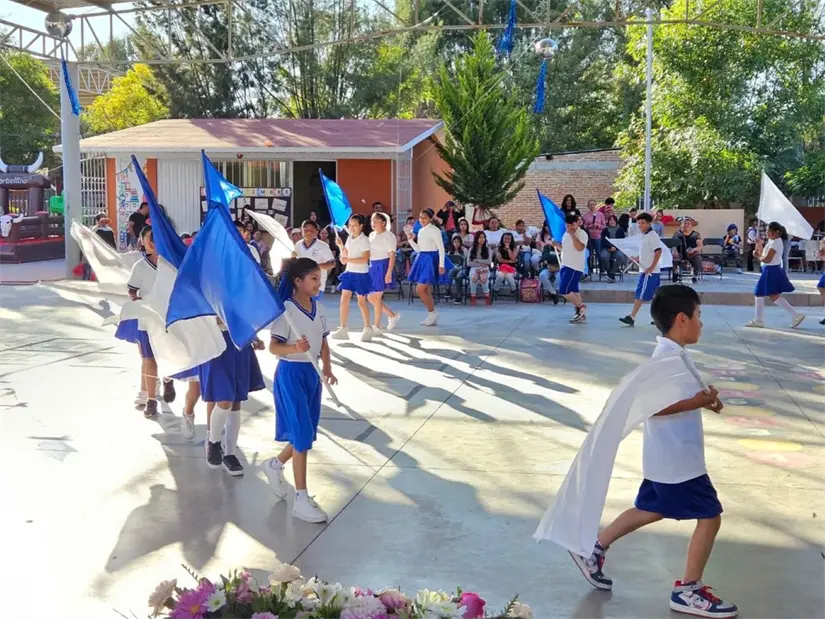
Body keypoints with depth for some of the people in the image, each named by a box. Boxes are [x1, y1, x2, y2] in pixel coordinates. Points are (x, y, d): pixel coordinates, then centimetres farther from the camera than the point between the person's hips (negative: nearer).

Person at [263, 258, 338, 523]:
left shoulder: (319, 308, 5)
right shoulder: (285, 310, -16)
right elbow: (274, 347, -17)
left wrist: (327, 367, -1)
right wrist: (295, 348, -35)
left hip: (311, 373, 8)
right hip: (290, 374, -8)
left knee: (307, 435, 14)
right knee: (302, 436, -7)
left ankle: (275, 465, 42)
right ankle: (302, 500, 2)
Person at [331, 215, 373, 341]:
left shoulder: (364, 240, -13)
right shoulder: (349, 239, 8)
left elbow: (365, 259, -22)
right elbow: (345, 255, 13)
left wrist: (348, 260, -26)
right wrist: (340, 246, -3)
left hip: (361, 274, -6)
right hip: (349, 273, 6)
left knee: (361, 302, 4)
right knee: (344, 300, -1)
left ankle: (367, 329, 20)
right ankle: (343, 329, 2)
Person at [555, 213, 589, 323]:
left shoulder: (582, 234, -12)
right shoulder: (566, 234, 13)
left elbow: (580, 248, -28)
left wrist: (572, 234, -25)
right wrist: (556, 244, 4)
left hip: (575, 267, -9)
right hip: (565, 266, 9)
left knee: (564, 290, -13)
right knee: (573, 290, 9)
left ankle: (581, 307, 2)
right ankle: (581, 314, 14)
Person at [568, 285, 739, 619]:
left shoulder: (670, 353, 10)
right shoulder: (670, 356, -22)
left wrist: (701, 399, 6)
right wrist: (697, 402, -25)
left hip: (668, 458, 10)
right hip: (678, 460, -10)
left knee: (651, 510, 22)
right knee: (709, 517, -1)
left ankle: (594, 549, 29)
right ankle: (688, 591, 10)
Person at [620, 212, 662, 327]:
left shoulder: (652, 235, -13)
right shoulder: (644, 236, 14)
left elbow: (658, 251, -20)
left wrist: (651, 268, -22)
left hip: (650, 271, -9)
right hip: (645, 270, 9)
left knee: (640, 295, -8)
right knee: (656, 295, 11)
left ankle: (631, 318, -8)